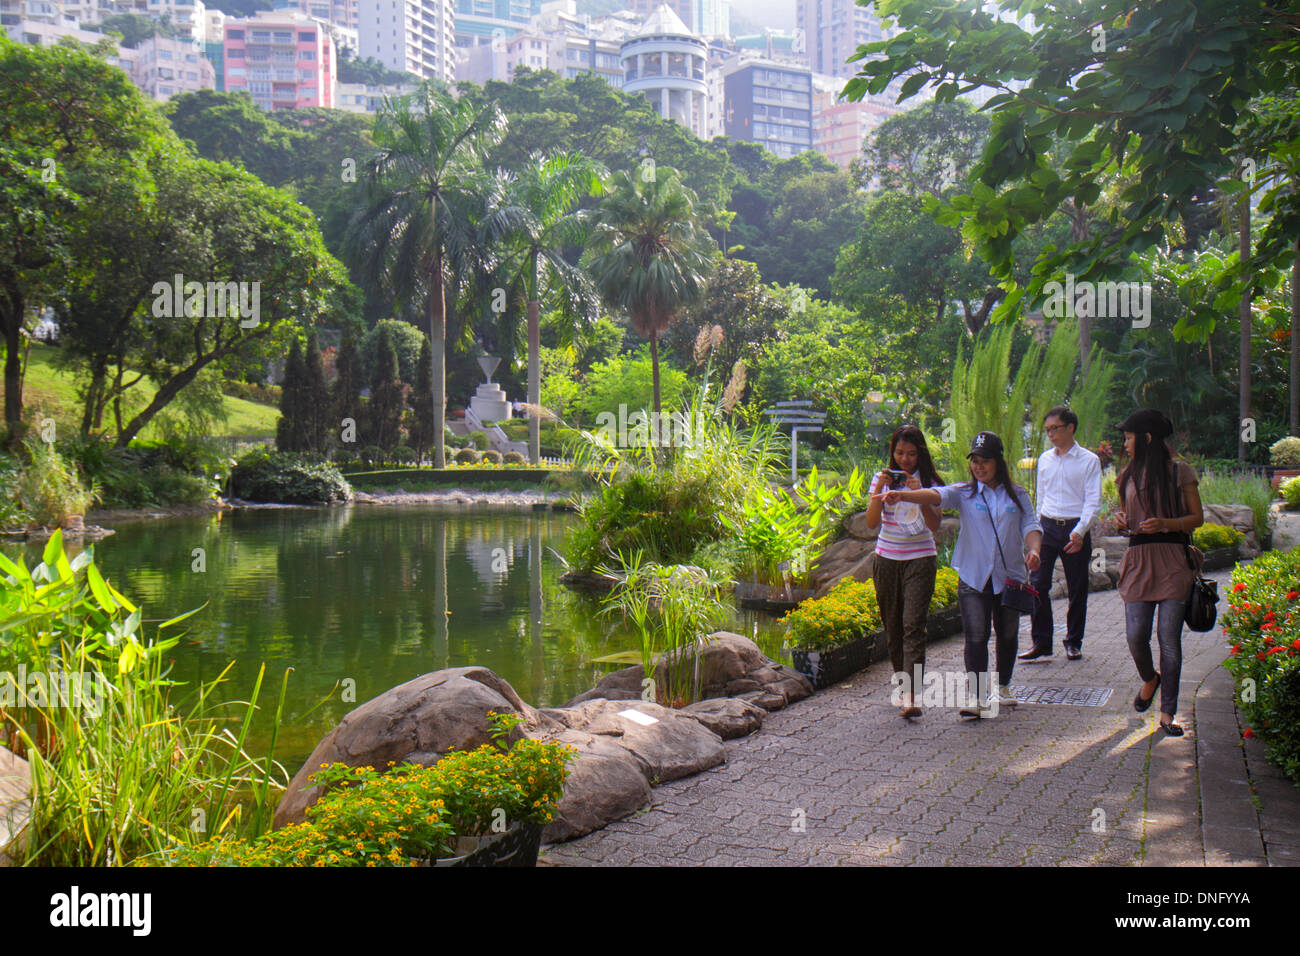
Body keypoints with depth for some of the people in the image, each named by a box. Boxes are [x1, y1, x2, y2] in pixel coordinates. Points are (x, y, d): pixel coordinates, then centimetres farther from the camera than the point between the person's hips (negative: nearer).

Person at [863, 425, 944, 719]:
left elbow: (934, 525, -9)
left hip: (920, 559, -3)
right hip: (887, 559, 3)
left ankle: (911, 695, -20)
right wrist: (879, 492, -16)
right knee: (893, 626, 8)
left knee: (913, 626, -13)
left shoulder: (929, 481, 0)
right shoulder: (883, 478, 5)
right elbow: (871, 523, -4)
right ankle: (903, 683, 24)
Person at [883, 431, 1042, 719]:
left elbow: (1030, 525, 4)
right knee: (976, 637, -9)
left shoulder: (1017, 495, 7)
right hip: (974, 577, -2)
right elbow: (937, 495, -15)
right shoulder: (965, 493, 1)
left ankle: (1003, 687, 33)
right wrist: (902, 495, -35)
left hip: (1010, 576, 2)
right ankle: (975, 697, -8)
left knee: (1007, 635, 14)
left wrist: (1034, 550, -18)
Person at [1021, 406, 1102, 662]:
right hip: (1047, 526, 3)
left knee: (1077, 589, 5)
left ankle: (1073, 642, 19)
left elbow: (1093, 501, -8)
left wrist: (1079, 531, -20)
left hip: (1075, 529, -3)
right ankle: (1041, 643, 1)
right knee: (1038, 584, -5)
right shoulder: (1044, 459, 10)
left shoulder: (1089, 460, -4)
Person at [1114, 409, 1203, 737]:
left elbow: (1197, 518, 2)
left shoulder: (1179, 472, 0)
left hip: (1173, 562, -3)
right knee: (1136, 636, -5)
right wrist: (1122, 521, 2)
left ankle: (1167, 713, 4)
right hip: (1138, 560, 4)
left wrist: (1166, 523, -15)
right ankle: (1149, 679, 28)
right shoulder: (1129, 475, 14)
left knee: (1169, 639, -5)